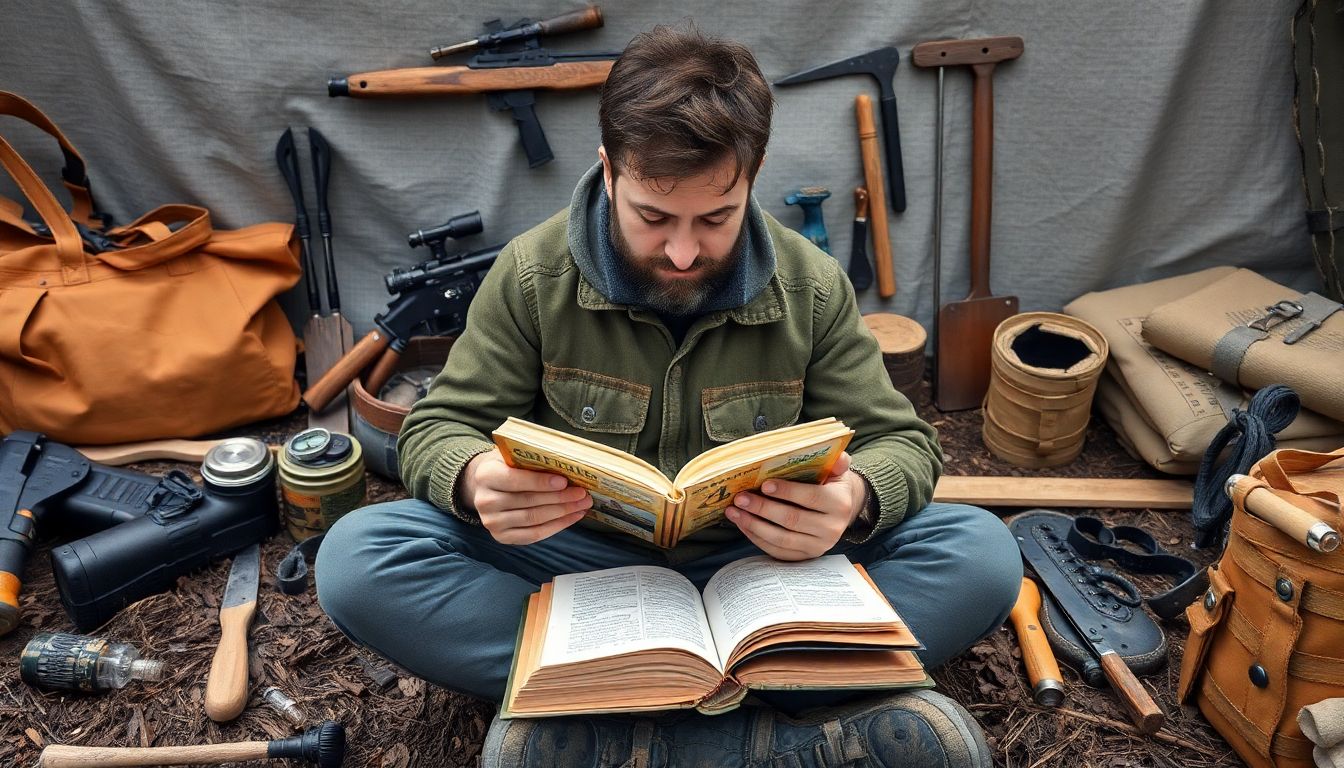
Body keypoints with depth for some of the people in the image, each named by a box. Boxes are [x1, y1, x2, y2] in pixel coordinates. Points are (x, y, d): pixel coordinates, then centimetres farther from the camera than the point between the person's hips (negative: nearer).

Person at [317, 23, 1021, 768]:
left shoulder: (814, 288, -6)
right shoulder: (531, 274, -8)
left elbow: (902, 443, -2)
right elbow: (438, 430, -3)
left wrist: (855, 498, -28)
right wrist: (475, 477, -30)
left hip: (761, 566, 1)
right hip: (576, 558, 0)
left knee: (984, 551, -21)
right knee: (356, 558, -24)